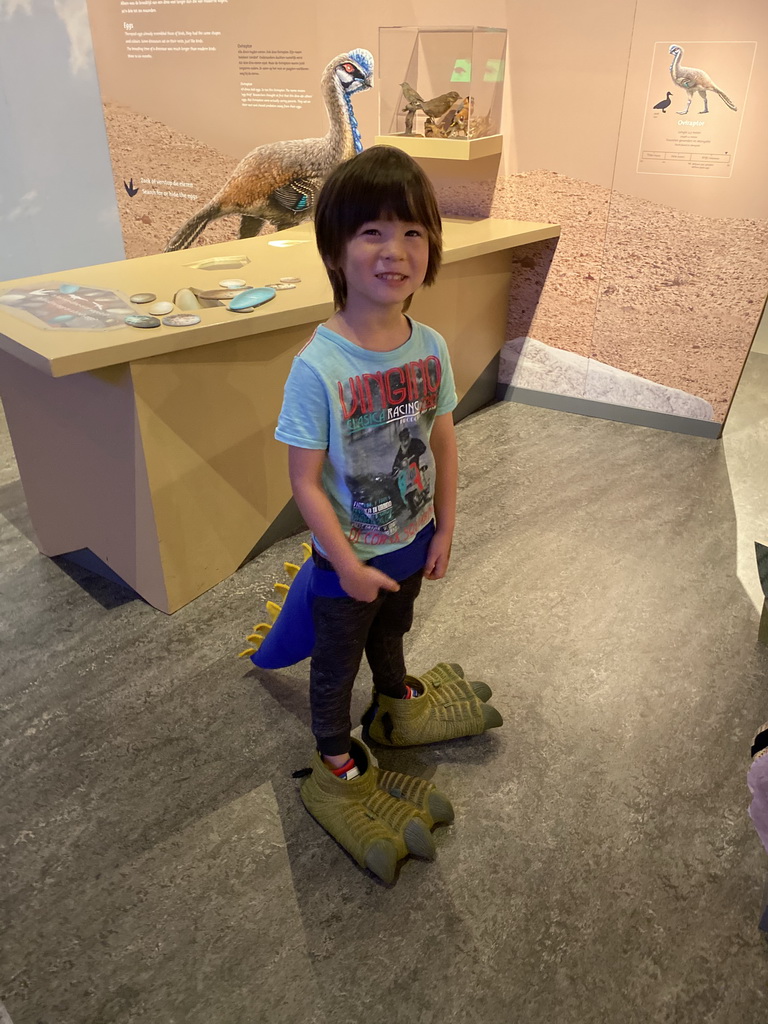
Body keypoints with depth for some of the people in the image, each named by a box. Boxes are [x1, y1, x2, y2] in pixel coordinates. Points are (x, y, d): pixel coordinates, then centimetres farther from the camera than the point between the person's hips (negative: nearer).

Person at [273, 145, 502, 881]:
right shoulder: (318, 367, -29)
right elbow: (305, 482, -23)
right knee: (337, 659, 19)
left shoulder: (430, 347, -12)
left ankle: (396, 701, 62)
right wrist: (349, 565, -19)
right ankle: (335, 761, 44)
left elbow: (443, 444, -1)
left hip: (411, 542, 5)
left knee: (392, 630, 32)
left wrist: (443, 531, 2)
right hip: (349, 557, -5)